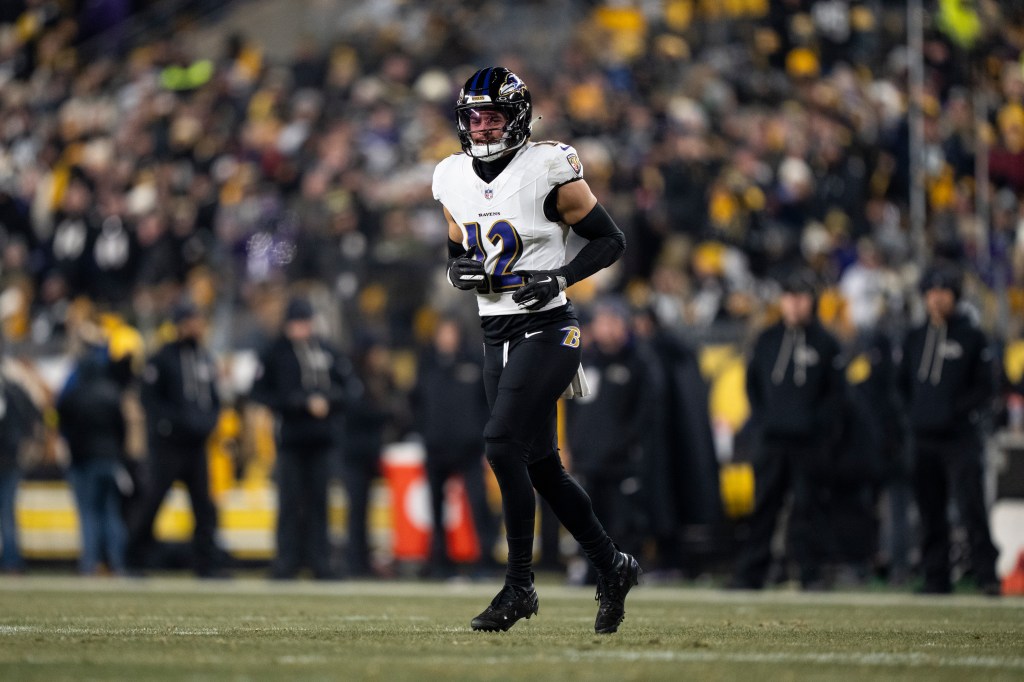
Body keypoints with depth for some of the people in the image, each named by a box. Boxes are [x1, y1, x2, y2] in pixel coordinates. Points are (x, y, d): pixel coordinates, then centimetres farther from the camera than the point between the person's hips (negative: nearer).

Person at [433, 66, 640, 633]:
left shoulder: (548, 171, -11)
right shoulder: (454, 181, 7)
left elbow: (610, 240, -4)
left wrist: (559, 278, -18)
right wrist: (461, 270, -3)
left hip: (545, 331, -7)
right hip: (496, 334, 7)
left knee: (502, 444, -19)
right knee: (541, 464, 9)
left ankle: (519, 585, -10)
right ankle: (612, 568, 25)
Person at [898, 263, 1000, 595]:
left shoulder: (972, 337, 2)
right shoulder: (915, 338, 15)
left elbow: (984, 387, 1)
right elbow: (903, 382, 21)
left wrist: (959, 410, -12)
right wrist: (913, 413, 6)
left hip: (961, 437, -5)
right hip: (923, 437, 5)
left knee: (971, 505, -15)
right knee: (930, 511, 6)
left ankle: (986, 573, -15)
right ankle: (935, 576, 11)